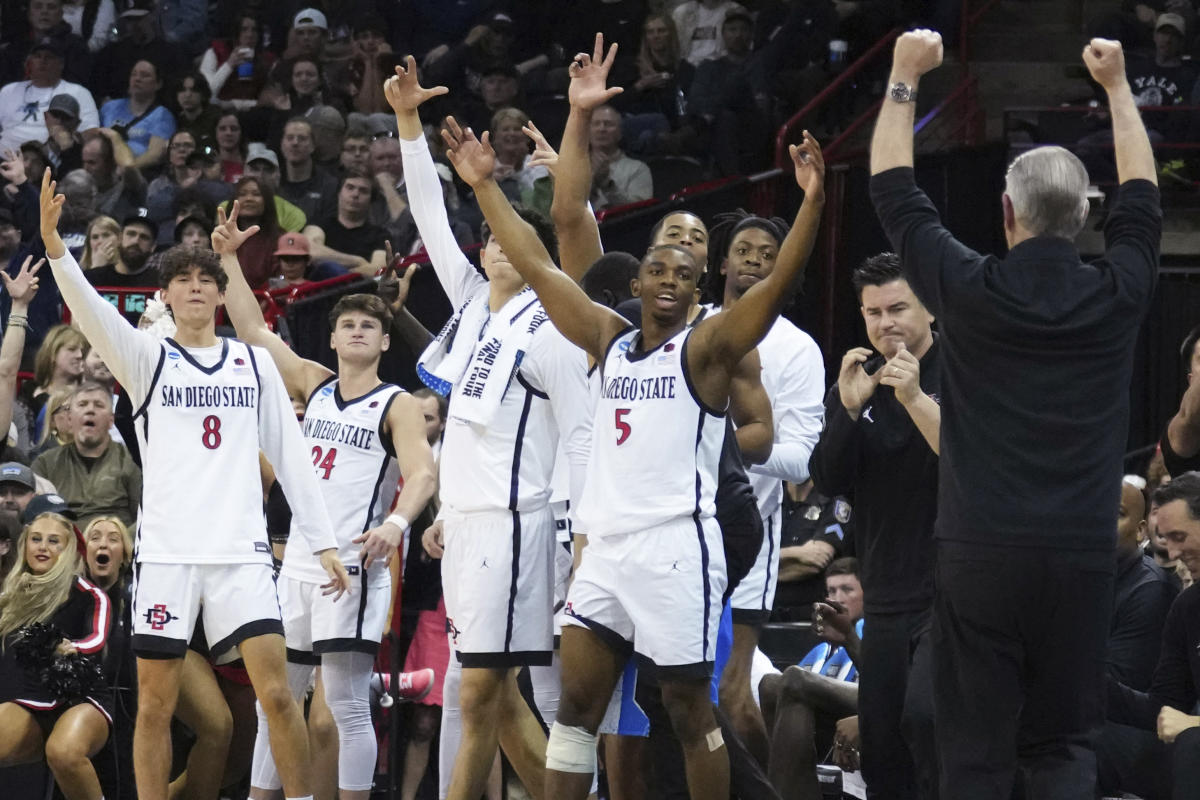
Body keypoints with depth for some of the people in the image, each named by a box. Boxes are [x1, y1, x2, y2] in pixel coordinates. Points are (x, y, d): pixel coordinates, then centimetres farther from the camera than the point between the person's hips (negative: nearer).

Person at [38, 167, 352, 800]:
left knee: (276, 692, -9)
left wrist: (322, 541, 8)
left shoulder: (255, 363, 13)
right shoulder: (149, 360, 7)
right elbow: (93, 314, -11)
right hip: (166, 550, -1)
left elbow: (290, 456, 14)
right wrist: (54, 246, -28)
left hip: (241, 549, 1)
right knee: (153, 705, 0)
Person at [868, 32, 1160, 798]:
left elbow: (894, 188, 9)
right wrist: (1117, 85, 31)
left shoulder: (971, 291, -4)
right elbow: (1142, 192, 20)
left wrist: (905, 79, 19)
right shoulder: (1118, 294, 1)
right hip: (1082, 556, 2)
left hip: (981, 555, -2)